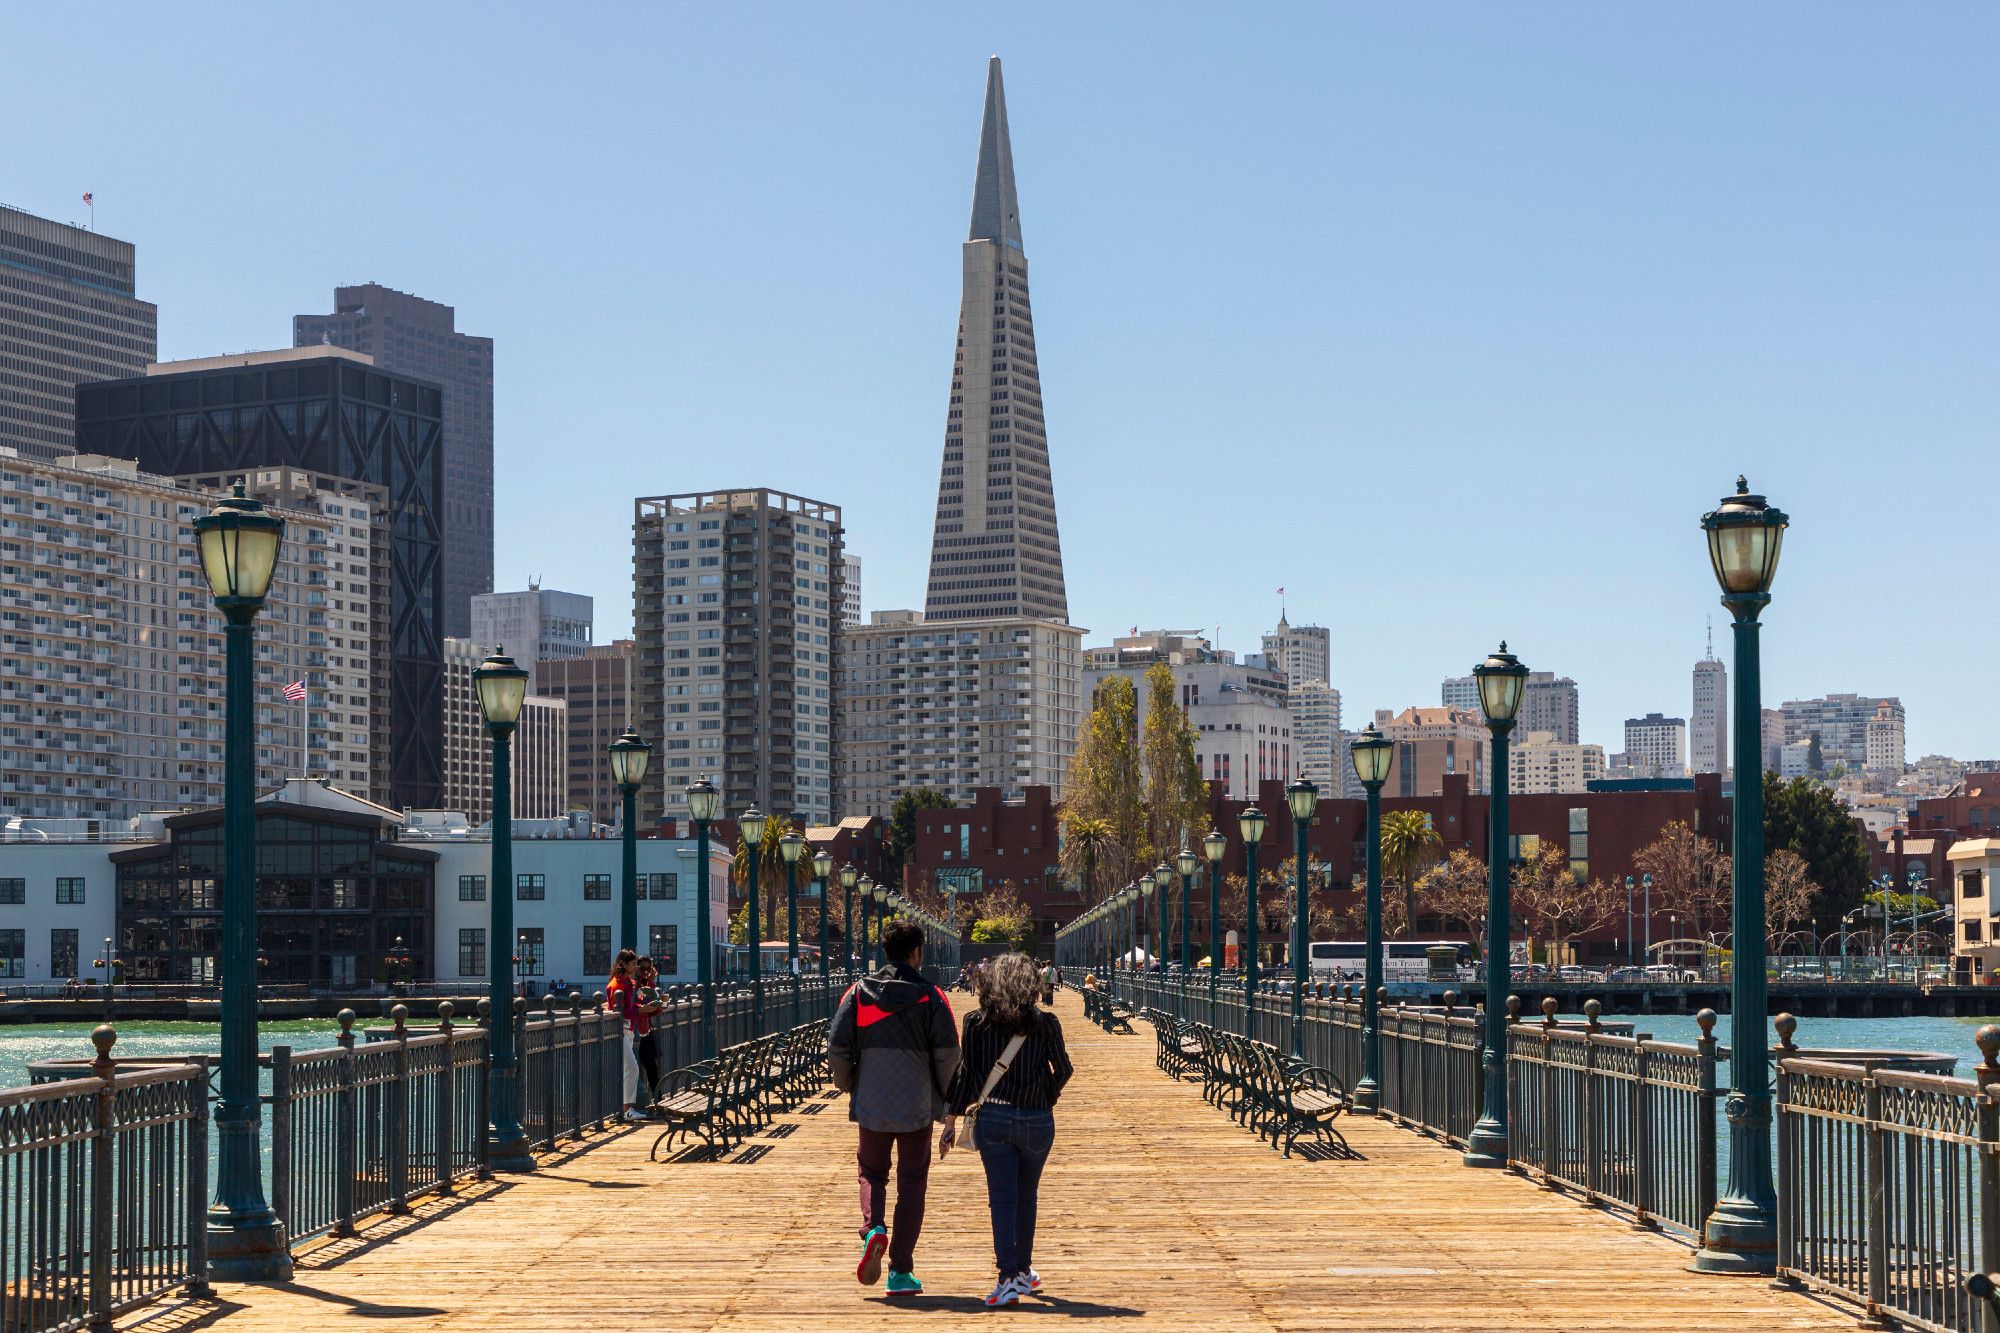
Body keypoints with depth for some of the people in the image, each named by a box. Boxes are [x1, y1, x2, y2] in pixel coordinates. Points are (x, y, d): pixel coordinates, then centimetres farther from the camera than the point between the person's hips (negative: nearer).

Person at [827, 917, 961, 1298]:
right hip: (917, 1108, -1)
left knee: (872, 1172, 21)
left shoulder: (858, 993, -1)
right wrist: (941, 1095, 8)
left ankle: (873, 1229, -8)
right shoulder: (930, 997, -5)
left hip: (870, 1107, 1)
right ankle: (901, 1272, 5)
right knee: (911, 1185, 9)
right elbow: (948, 1052, -9)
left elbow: (836, 1047, -3)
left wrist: (848, 1086, 14)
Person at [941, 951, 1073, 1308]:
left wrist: (950, 1121, 3)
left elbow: (965, 1074, -2)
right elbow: (1063, 1069, 4)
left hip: (994, 1118, -1)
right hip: (1037, 1119, 1)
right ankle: (1023, 1271, 29)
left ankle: (1009, 1279, -12)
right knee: (1027, 1196, 18)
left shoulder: (976, 1023, -3)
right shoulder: (1045, 1023, -3)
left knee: (1002, 1199, 0)